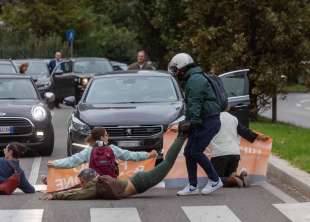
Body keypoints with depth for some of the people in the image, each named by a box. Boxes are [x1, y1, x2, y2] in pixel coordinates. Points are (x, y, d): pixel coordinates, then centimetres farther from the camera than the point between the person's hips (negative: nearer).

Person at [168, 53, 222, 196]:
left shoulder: (195, 80, -14)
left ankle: (215, 181, 0)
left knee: (195, 152, -11)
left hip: (208, 122, -11)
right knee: (189, 152, 8)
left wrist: (193, 121, -27)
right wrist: (188, 122, 25)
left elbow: (195, 104, -22)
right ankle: (192, 186, 11)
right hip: (204, 122, 11)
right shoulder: (194, 79, 22)